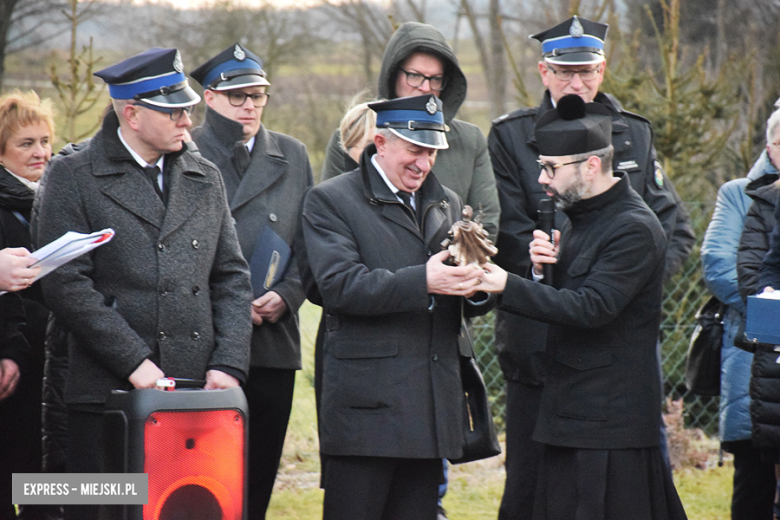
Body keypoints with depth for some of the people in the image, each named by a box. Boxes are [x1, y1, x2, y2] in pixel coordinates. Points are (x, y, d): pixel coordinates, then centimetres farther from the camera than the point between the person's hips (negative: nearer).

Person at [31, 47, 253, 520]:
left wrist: (227, 364, 0)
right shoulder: (73, 178, -1)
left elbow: (232, 278, 14)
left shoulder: (206, 179, 15)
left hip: (197, 392, 4)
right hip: (108, 393, -4)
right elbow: (66, 285, -9)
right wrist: (135, 362, -14)